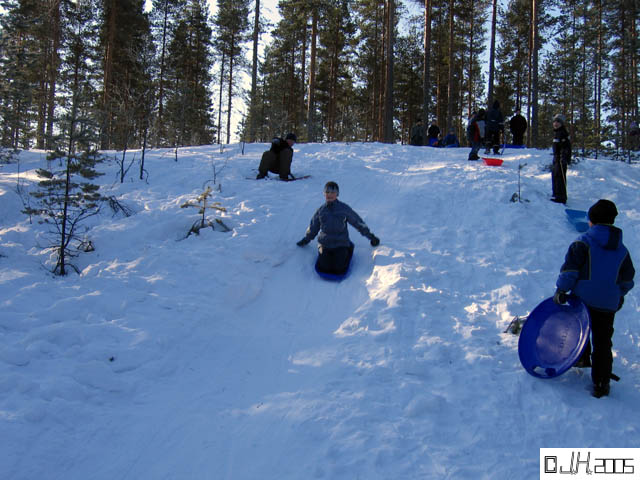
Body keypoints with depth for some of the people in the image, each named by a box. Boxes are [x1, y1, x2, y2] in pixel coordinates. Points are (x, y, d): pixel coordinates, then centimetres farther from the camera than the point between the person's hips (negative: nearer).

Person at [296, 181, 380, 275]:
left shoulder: (344, 208, 2)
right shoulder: (321, 211, 9)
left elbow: (358, 222, 10)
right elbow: (313, 228, 24)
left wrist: (370, 236, 13)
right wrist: (305, 240, 29)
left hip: (341, 243, -2)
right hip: (325, 244, 2)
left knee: (339, 270, -20)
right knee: (324, 268, -20)